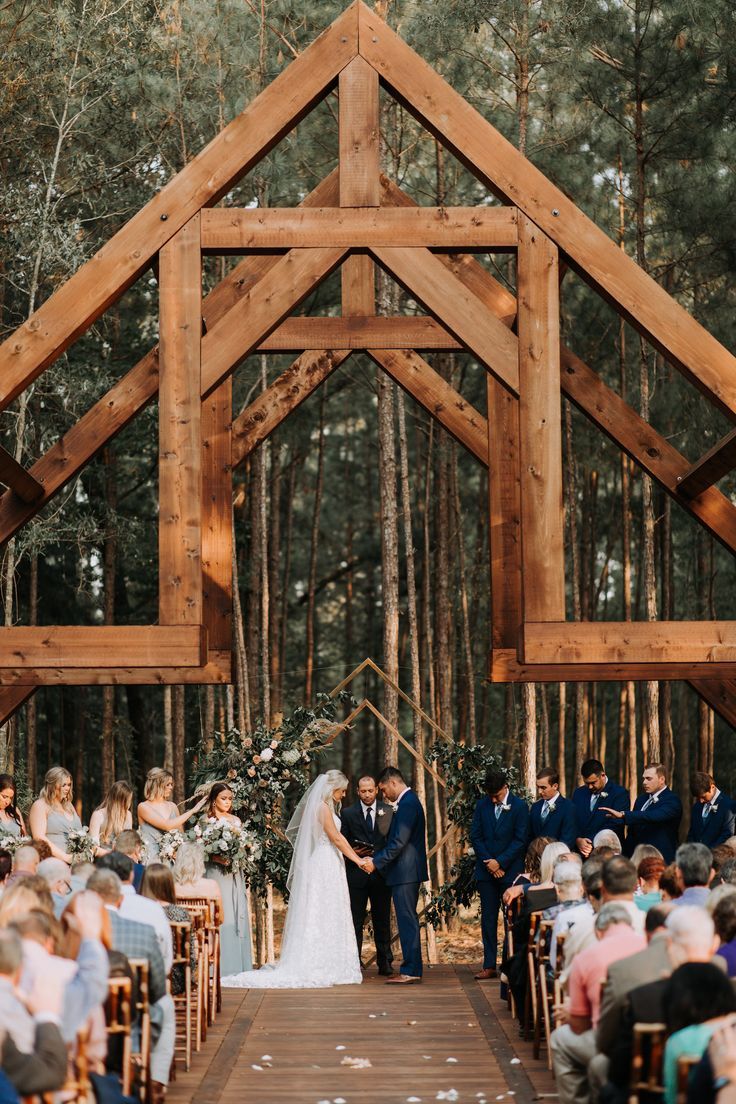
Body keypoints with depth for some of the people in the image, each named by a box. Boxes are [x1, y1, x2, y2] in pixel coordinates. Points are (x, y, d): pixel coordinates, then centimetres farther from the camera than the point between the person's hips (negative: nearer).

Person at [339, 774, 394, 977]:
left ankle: (385, 964, 13)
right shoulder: (347, 813, 6)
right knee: (355, 922, 0)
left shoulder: (388, 812, 6)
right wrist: (353, 852, -12)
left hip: (381, 873, 1)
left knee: (382, 921, 6)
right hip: (356, 874, -1)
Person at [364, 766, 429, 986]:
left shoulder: (407, 804, -16)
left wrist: (376, 862, -15)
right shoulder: (409, 801, 16)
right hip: (407, 871, 11)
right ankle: (412, 969, 16)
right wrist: (376, 857, 16)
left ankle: (410, 971, -7)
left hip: (405, 873, -11)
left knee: (407, 921, -8)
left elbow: (399, 842, -21)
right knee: (408, 921, 12)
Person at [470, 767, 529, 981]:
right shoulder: (482, 805, 7)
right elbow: (475, 836, 6)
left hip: (510, 870, -3)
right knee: (488, 918, 4)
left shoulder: (519, 807, -4)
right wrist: (489, 863, -6)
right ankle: (489, 965, 6)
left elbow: (520, 840, -7)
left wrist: (499, 862, -13)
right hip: (486, 871, 3)